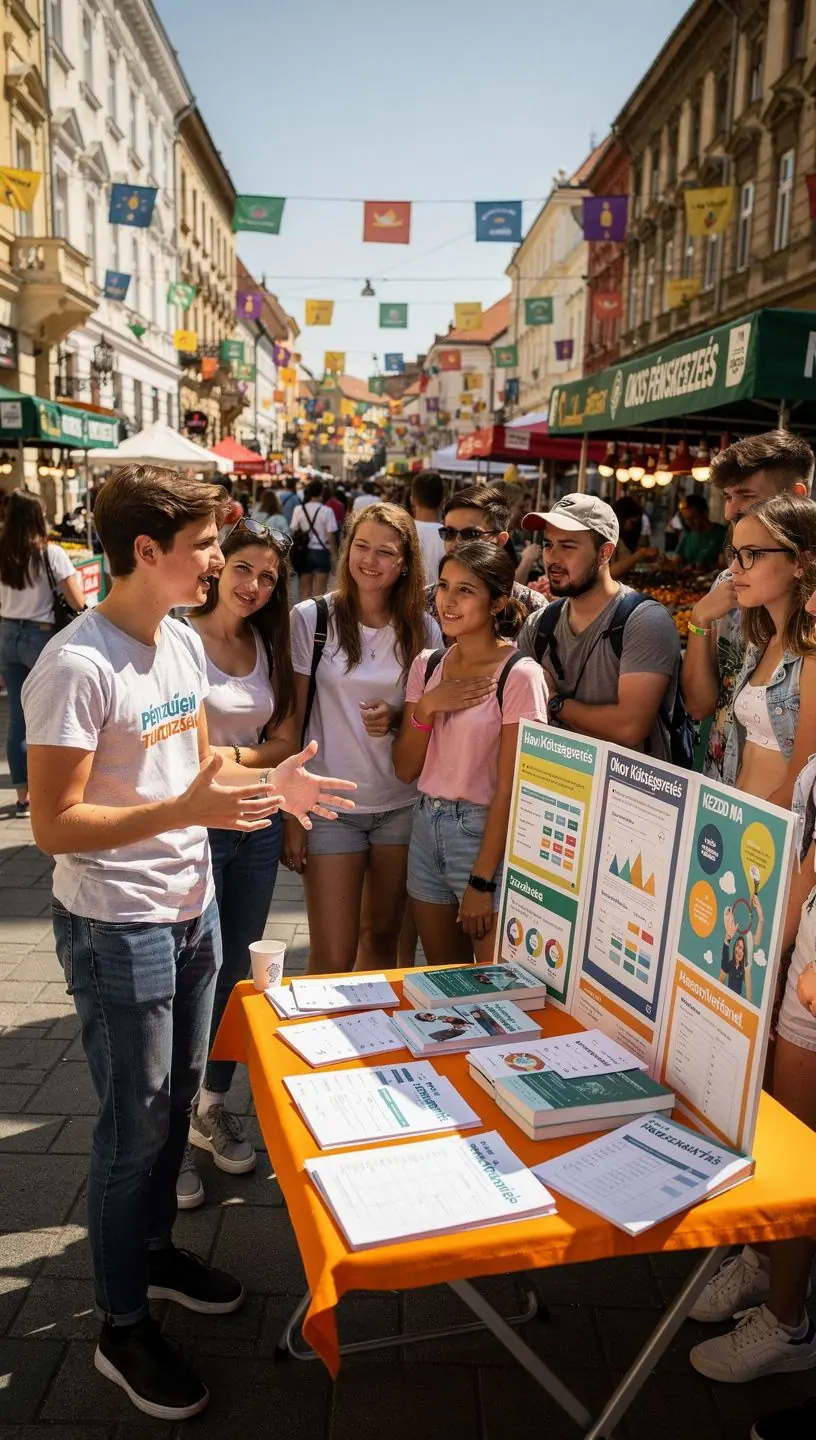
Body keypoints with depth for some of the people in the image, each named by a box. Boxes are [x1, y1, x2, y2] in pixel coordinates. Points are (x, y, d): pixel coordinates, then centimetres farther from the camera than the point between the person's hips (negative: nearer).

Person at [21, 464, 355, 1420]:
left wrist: (269, 785, -4)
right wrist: (184, 812, -32)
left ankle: (155, 1250, 45)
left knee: (176, 1100, 22)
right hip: (117, 932, -8)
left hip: (190, 911, 8)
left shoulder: (183, 642, 3)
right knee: (134, 1126, 7)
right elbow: (52, 825, -23)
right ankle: (122, 1327, 29)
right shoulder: (77, 667, -23)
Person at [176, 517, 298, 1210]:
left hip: (258, 825, 6)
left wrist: (226, 754, -10)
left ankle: (213, 1107, 32)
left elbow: (286, 739, 6)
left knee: (236, 972, 14)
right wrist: (256, 753, -11)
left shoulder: (269, 645, 7)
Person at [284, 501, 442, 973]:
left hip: (402, 805, 3)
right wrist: (291, 813, -7)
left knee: (383, 936, 15)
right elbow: (290, 722, -3)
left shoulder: (423, 629, 2)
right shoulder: (311, 619, -5)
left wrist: (400, 718, -11)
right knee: (332, 959, -2)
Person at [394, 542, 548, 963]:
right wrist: (426, 707, -11)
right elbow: (406, 770, 5)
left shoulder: (519, 675, -13)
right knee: (442, 984, 18)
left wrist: (481, 882, -15)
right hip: (426, 829, 6)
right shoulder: (427, 665, 5)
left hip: (486, 833, -6)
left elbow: (509, 787, -14)